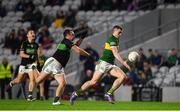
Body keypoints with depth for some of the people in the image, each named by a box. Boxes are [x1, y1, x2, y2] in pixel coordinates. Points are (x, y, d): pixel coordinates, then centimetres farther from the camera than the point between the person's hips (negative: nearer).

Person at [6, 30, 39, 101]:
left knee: (32, 79, -18)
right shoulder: (24, 43, -7)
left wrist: (35, 63, -4)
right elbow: (21, 54, -12)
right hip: (24, 64, -2)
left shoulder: (36, 45, 4)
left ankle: (30, 96, -15)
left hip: (31, 64, 2)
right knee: (19, 80, 11)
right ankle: (11, 83, 46)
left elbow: (36, 55, 12)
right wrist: (30, 56, -26)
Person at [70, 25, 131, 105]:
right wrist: (123, 63, -29)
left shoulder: (116, 40, 19)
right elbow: (115, 53, -23)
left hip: (110, 65, 9)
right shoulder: (112, 39, -11)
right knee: (94, 81, -14)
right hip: (104, 63, -9)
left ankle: (109, 94, -11)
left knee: (123, 76, -11)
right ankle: (76, 93, -1)